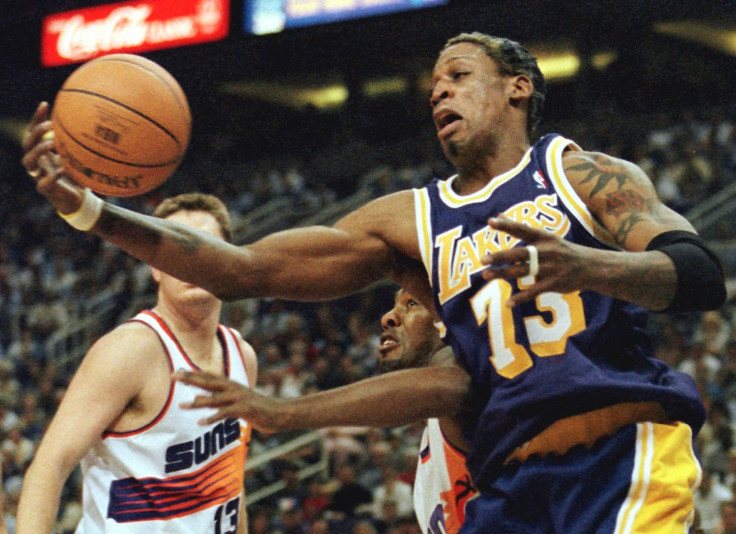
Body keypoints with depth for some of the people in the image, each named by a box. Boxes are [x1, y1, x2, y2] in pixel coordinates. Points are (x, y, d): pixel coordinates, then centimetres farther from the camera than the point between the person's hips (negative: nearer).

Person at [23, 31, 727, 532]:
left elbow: (702, 277, -7)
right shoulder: (412, 221, 18)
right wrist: (90, 212, 1)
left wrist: (584, 266, -27)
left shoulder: (581, 174, 7)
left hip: (622, 451, -4)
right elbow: (244, 269, 11)